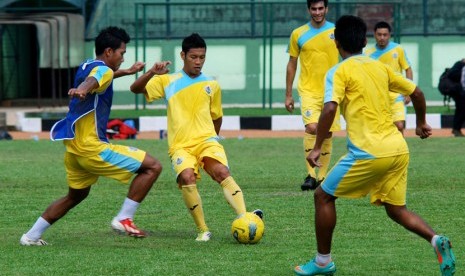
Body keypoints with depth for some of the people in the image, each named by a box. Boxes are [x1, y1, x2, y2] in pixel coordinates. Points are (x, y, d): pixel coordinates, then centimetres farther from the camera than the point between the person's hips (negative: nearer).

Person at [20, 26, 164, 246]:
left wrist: (127, 72, 53)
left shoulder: (87, 67, 16)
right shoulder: (103, 70, -12)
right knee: (152, 167, -9)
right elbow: (92, 81, -38)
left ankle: (32, 236, 27)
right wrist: (82, 89, -60)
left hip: (73, 146, 10)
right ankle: (124, 219, -12)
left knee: (76, 195, 28)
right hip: (91, 146, -10)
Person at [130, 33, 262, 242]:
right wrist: (152, 73, -17)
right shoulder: (168, 82, 8)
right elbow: (135, 89, -1)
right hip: (180, 146, -1)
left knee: (222, 172, -29)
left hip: (206, 141, 1)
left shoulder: (212, 85, 13)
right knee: (187, 178, -30)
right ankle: (202, 230, -18)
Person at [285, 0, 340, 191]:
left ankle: (322, 177, 18)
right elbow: (292, 64, 9)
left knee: (327, 133, 5)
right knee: (312, 127, -21)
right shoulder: (298, 34, 2)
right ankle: (310, 175, -17)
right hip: (308, 90, -1)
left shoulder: (337, 32, 2)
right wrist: (288, 95, 8)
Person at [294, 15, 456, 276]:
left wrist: (317, 147, -12)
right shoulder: (380, 67, 15)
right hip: (398, 149, 6)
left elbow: (330, 108, -17)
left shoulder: (339, 72, -3)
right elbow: (417, 92, 19)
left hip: (368, 152, -6)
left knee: (323, 196, 10)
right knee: (396, 209, 16)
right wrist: (421, 123, 35)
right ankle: (436, 240, -9)